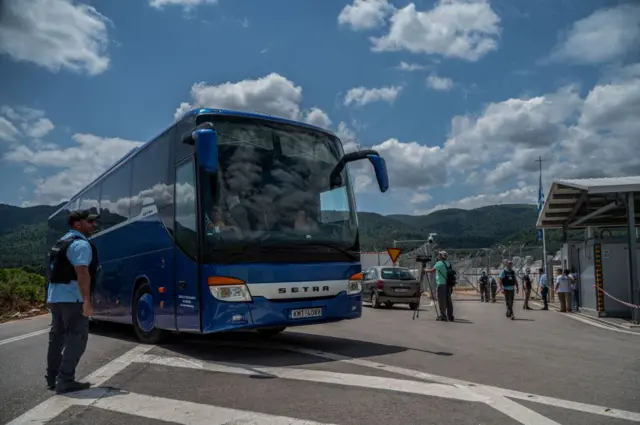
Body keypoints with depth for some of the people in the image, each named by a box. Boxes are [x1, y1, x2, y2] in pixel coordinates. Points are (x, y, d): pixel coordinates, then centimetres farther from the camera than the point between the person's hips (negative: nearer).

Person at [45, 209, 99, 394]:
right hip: (72, 298, -10)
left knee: (57, 337, 16)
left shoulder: (61, 242, 19)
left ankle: (52, 378, 23)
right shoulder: (81, 244, -12)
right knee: (77, 338, -5)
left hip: (54, 296, 10)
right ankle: (65, 380, -6)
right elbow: (82, 273, -23)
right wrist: (87, 300, -27)